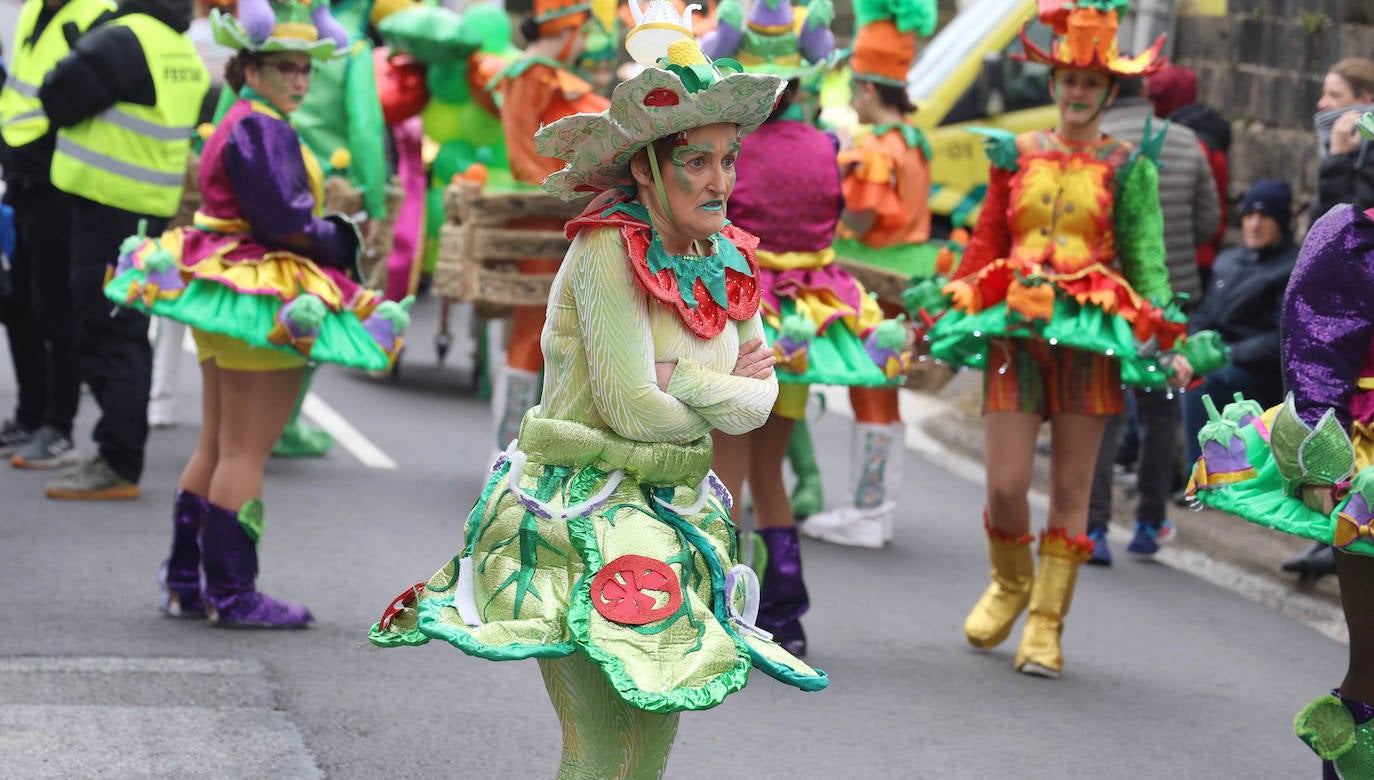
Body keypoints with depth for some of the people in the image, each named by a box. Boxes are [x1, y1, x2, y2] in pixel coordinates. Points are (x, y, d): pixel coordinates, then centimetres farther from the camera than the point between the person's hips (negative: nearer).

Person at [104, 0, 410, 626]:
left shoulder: (236, 126, 15)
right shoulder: (261, 131, -17)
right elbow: (283, 222, -22)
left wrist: (330, 235, 4)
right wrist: (340, 240, -6)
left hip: (221, 292, 10)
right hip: (265, 305, -10)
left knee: (215, 448, 15)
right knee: (245, 452, -4)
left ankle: (185, 582, 21)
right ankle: (231, 593, 1)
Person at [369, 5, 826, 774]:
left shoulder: (730, 261, 6)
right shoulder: (609, 250, -17)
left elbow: (763, 394, 4)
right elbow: (630, 407, -20)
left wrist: (685, 380, -13)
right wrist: (716, 409, -1)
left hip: (673, 512, 8)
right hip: (585, 515, -8)